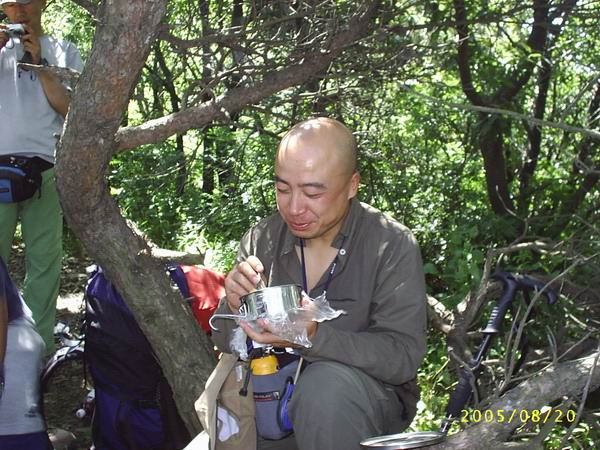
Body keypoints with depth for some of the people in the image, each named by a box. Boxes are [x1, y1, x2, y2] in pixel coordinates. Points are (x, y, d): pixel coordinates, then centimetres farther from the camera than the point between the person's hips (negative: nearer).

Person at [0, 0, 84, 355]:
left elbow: (72, 109, 2)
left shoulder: (62, 51, 14)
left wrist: (39, 63, -3)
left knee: (44, 263, 0)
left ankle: (40, 349, 4)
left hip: (46, 170, 0)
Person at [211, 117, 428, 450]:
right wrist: (235, 306, -19)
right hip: (276, 396, 5)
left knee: (325, 382, -34)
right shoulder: (261, 239, -2)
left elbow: (403, 355, -20)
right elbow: (225, 343, 5)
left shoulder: (393, 246, -13)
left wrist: (313, 337, -34)